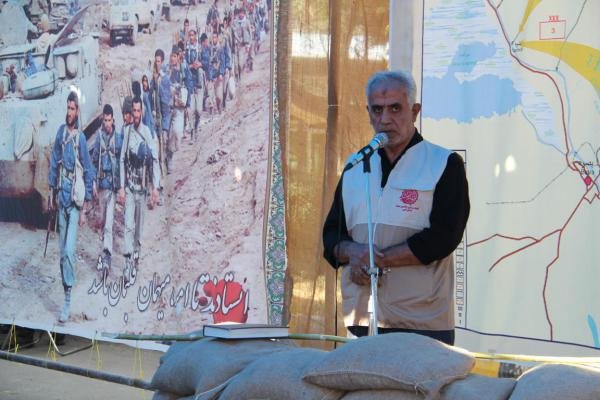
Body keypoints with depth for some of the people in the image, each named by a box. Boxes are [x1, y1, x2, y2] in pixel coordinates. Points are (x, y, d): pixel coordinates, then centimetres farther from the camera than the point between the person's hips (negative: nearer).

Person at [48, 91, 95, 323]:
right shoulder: (61, 132, 5)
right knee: (62, 250, 11)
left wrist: (84, 209, -5)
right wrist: (51, 193, 11)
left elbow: (88, 174, -4)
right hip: (61, 196, 5)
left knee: (69, 250, -12)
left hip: (75, 200, -5)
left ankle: (68, 301, -12)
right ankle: (65, 288, 21)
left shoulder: (81, 139, -7)